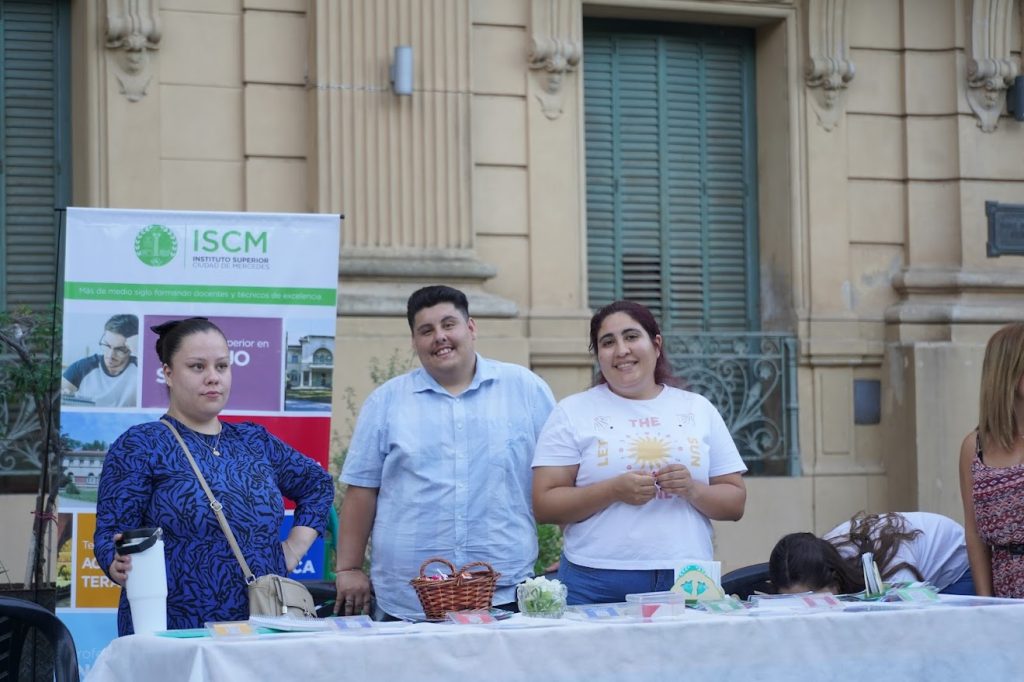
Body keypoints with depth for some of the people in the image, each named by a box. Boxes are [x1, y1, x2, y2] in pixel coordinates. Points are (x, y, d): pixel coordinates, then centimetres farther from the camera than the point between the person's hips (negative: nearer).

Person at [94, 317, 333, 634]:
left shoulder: (256, 442, 12)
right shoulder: (140, 446, -3)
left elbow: (318, 484, 25)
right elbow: (110, 534, -9)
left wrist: (292, 552, 12)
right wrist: (121, 565, -31)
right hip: (171, 632, -4)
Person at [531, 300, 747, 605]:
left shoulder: (699, 409, 13)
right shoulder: (573, 412, 6)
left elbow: (735, 503, 12)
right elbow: (544, 506, -1)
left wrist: (692, 490, -9)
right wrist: (614, 490, -15)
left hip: (687, 582, 2)